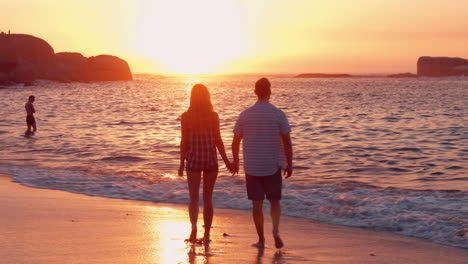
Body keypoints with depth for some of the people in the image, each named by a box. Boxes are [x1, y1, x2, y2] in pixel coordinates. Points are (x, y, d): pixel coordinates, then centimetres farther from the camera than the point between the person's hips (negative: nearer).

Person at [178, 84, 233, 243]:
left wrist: (182, 163, 5)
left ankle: (194, 226, -21)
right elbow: (218, 140, -2)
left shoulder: (186, 117, -4)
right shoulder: (213, 116, -4)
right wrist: (226, 161, 7)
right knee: (207, 198, 11)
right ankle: (206, 234, 14)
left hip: (193, 159, -1)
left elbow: (184, 141, -3)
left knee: (193, 197, 3)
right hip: (210, 158, 1)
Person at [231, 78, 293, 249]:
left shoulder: (245, 114, -2)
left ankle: (261, 240, 12)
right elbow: (287, 142, -7)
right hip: (273, 166, -1)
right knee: (274, 201, 13)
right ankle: (276, 230, -8)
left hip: (251, 167, 1)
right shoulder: (278, 114, -7)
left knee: (257, 204, 8)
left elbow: (236, 141, 4)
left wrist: (235, 161, 17)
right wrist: (289, 164, 2)